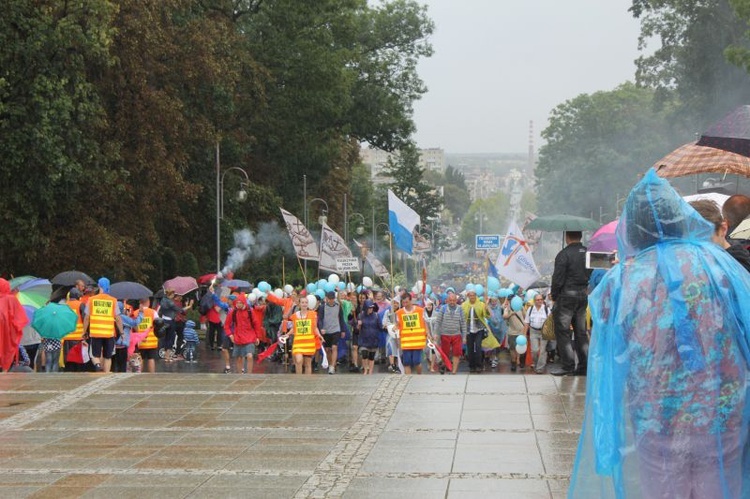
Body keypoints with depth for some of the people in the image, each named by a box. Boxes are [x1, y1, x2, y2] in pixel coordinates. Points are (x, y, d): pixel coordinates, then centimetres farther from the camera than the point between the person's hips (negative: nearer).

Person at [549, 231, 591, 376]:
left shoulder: (563, 254, -13)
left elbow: (558, 278, -14)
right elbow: (592, 276, 10)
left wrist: (553, 295, -1)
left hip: (567, 295, -6)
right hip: (583, 295, 6)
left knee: (563, 331, -1)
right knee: (581, 332, 11)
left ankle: (567, 365, -6)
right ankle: (584, 365, 11)